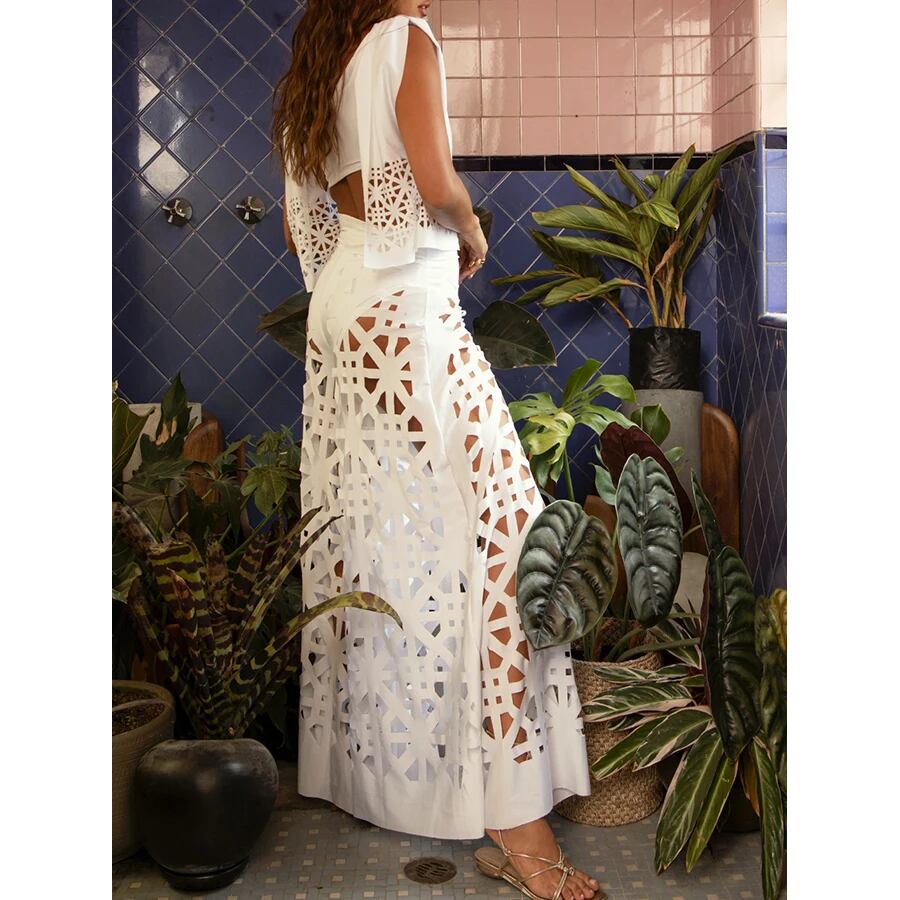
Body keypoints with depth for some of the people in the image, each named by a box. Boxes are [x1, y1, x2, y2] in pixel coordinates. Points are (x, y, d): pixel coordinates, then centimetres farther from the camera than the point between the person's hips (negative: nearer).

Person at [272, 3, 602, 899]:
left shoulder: (310, 77, 21)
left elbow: (299, 226, 21)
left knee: (360, 529, 12)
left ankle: (357, 757, 24)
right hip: (409, 312, -9)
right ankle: (513, 823, -12)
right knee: (482, 525, -12)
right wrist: (472, 235, 4)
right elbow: (436, 182, -14)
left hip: (336, 320, 9)